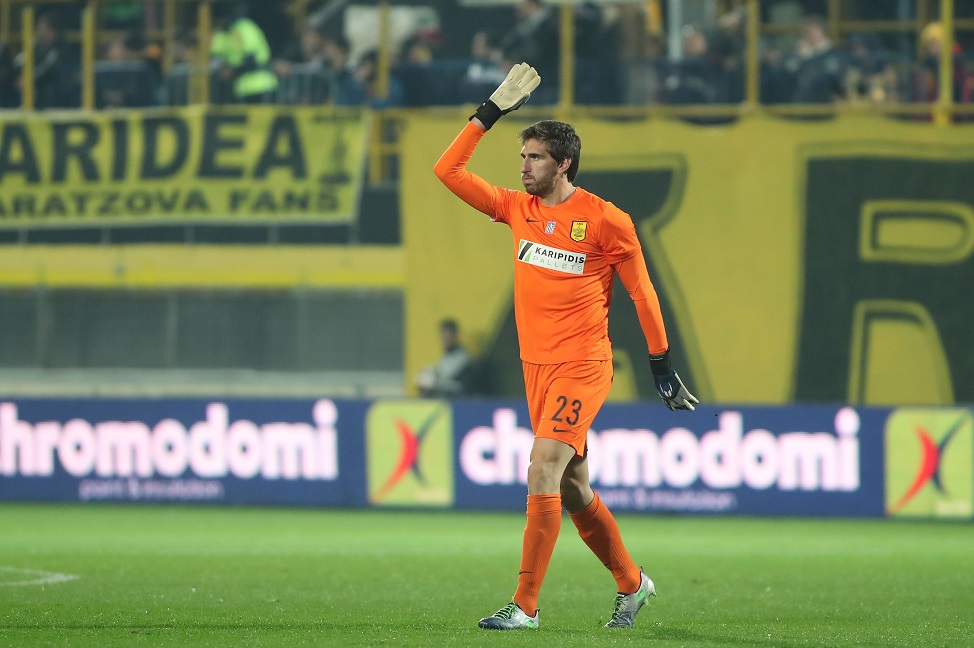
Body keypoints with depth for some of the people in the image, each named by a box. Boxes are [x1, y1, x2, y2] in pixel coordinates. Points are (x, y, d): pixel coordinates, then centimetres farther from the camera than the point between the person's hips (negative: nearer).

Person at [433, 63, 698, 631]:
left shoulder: (605, 220, -7)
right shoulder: (518, 208, 8)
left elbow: (642, 291, -1)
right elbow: (448, 171, 11)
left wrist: (663, 366, 0)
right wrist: (489, 114, 6)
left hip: (583, 365, -6)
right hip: (537, 365, 6)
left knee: (544, 470, -18)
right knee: (572, 489, 11)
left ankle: (526, 606, -17)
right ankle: (632, 584, 29)